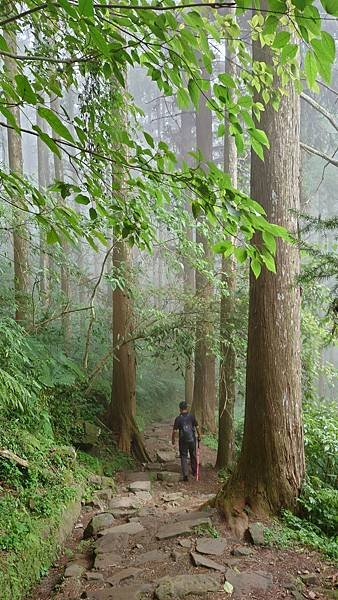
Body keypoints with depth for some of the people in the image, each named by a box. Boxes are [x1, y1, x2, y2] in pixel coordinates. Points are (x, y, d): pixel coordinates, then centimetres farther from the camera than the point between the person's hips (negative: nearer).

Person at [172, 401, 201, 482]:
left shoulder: (178, 418, -9)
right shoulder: (191, 416, -3)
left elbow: (174, 430, -8)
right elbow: (197, 427, 0)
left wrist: (173, 439, 5)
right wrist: (199, 436, 14)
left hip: (183, 440, -2)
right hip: (192, 439, 2)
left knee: (184, 457, 6)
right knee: (193, 455, 20)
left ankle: (185, 475, -2)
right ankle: (194, 471, 35)